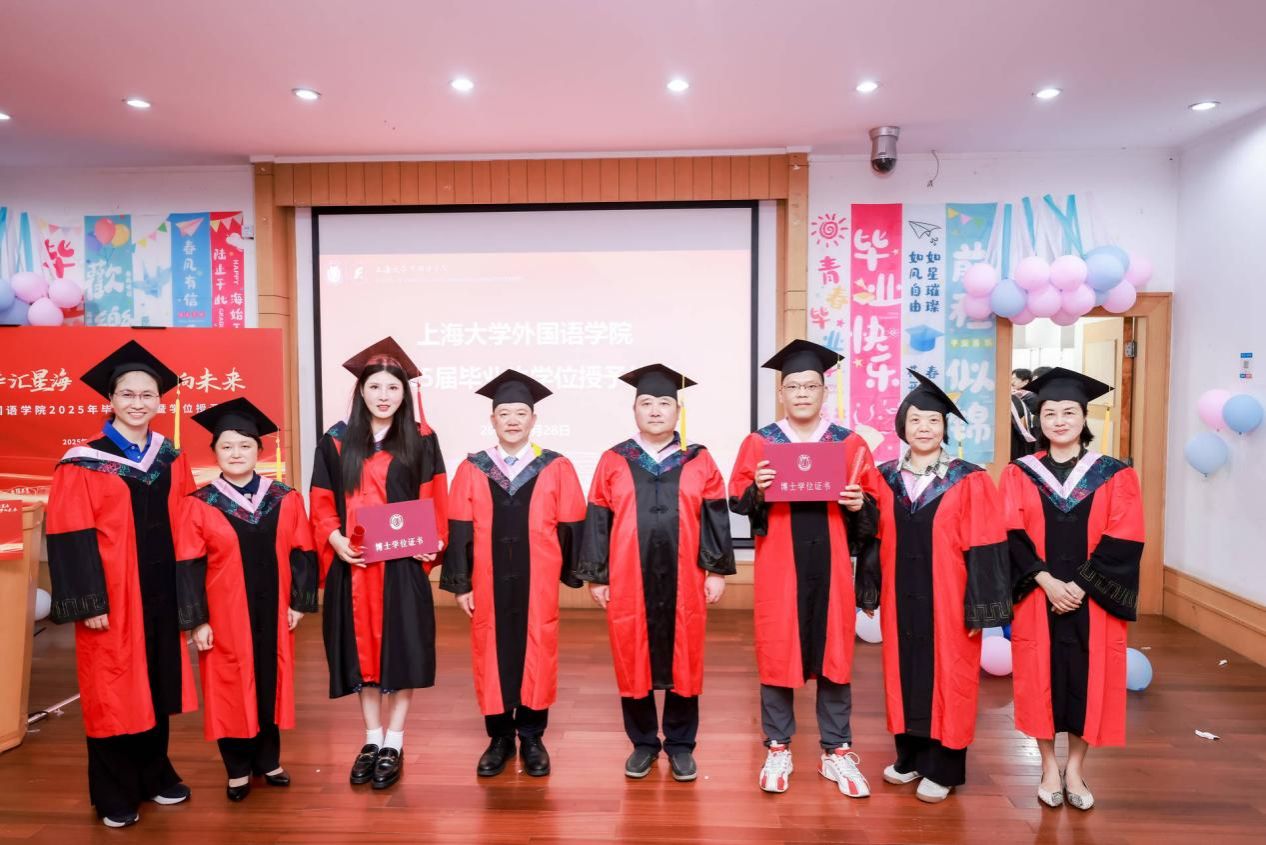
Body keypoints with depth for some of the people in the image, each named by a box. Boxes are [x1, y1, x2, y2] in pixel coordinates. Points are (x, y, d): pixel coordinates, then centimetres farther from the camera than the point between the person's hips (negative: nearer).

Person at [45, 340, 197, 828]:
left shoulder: (172, 460, 6)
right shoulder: (84, 464, -9)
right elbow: (71, 538, -11)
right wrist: (88, 602, -15)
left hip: (161, 592, 5)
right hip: (112, 597, -4)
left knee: (156, 684, 14)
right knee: (113, 691, 6)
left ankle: (155, 775, 30)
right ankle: (114, 794, 21)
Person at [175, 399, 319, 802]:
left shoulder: (285, 500, 0)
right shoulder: (199, 505, -6)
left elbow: (301, 554, 3)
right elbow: (188, 566, -6)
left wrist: (299, 601, -2)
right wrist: (196, 620, -9)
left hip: (272, 613, 2)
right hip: (224, 616, -2)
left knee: (271, 682, 12)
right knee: (229, 688, 8)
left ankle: (268, 760, 30)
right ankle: (237, 769, 24)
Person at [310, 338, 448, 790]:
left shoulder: (421, 440, 1)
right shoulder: (335, 442, 5)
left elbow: (435, 502, 0)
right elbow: (322, 505, 4)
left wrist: (432, 541, -15)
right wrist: (335, 539, -13)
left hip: (403, 564, -2)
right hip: (353, 564, 2)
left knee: (401, 649, 2)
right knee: (362, 649, 10)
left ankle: (394, 744, 17)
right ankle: (372, 739, 26)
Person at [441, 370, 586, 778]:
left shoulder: (557, 469, -1)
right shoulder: (471, 470, 1)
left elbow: (570, 528, 1)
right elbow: (459, 530, 1)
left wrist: (572, 575, 2)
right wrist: (460, 584, -2)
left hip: (538, 587, -1)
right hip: (488, 586, 1)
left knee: (536, 656, 7)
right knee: (491, 656, 9)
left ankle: (532, 738, 25)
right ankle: (500, 738, 26)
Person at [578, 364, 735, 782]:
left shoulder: (699, 461, 4)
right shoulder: (612, 461, 3)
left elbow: (715, 519, 4)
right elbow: (597, 522, 3)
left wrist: (717, 570, -1)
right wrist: (596, 576, 0)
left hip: (684, 583, 0)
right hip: (628, 582, 0)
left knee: (683, 663, 8)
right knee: (633, 662, 9)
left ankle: (680, 744, 25)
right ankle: (643, 743, 26)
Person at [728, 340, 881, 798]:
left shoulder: (851, 444, 5)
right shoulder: (758, 443, 2)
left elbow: (873, 507, 8)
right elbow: (737, 501, 1)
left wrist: (858, 505, -13)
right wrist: (757, 490, -19)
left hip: (830, 566, 1)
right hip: (778, 567, -1)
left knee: (834, 654, 8)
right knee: (776, 653, 5)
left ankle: (836, 751, 24)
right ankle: (777, 750, 22)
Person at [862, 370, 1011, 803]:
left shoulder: (970, 482, -7)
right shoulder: (884, 479, 3)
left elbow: (983, 549, -9)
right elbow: (873, 540, 7)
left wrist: (978, 608, -11)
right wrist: (869, 593, 5)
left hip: (947, 600, -3)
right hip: (900, 599, 4)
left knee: (946, 679, 5)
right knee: (905, 673, 13)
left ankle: (942, 768, 20)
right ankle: (910, 755, 29)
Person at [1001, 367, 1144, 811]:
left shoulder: (1115, 475, 1)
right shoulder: (1019, 474, 2)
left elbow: (1123, 542, -5)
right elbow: (1013, 536, -4)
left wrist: (1080, 586, -14)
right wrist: (1047, 581, -16)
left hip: (1093, 601, 0)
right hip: (1038, 597, 0)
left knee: (1088, 679, 6)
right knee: (1041, 678, 5)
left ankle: (1075, 768, 24)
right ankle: (1049, 767, 22)